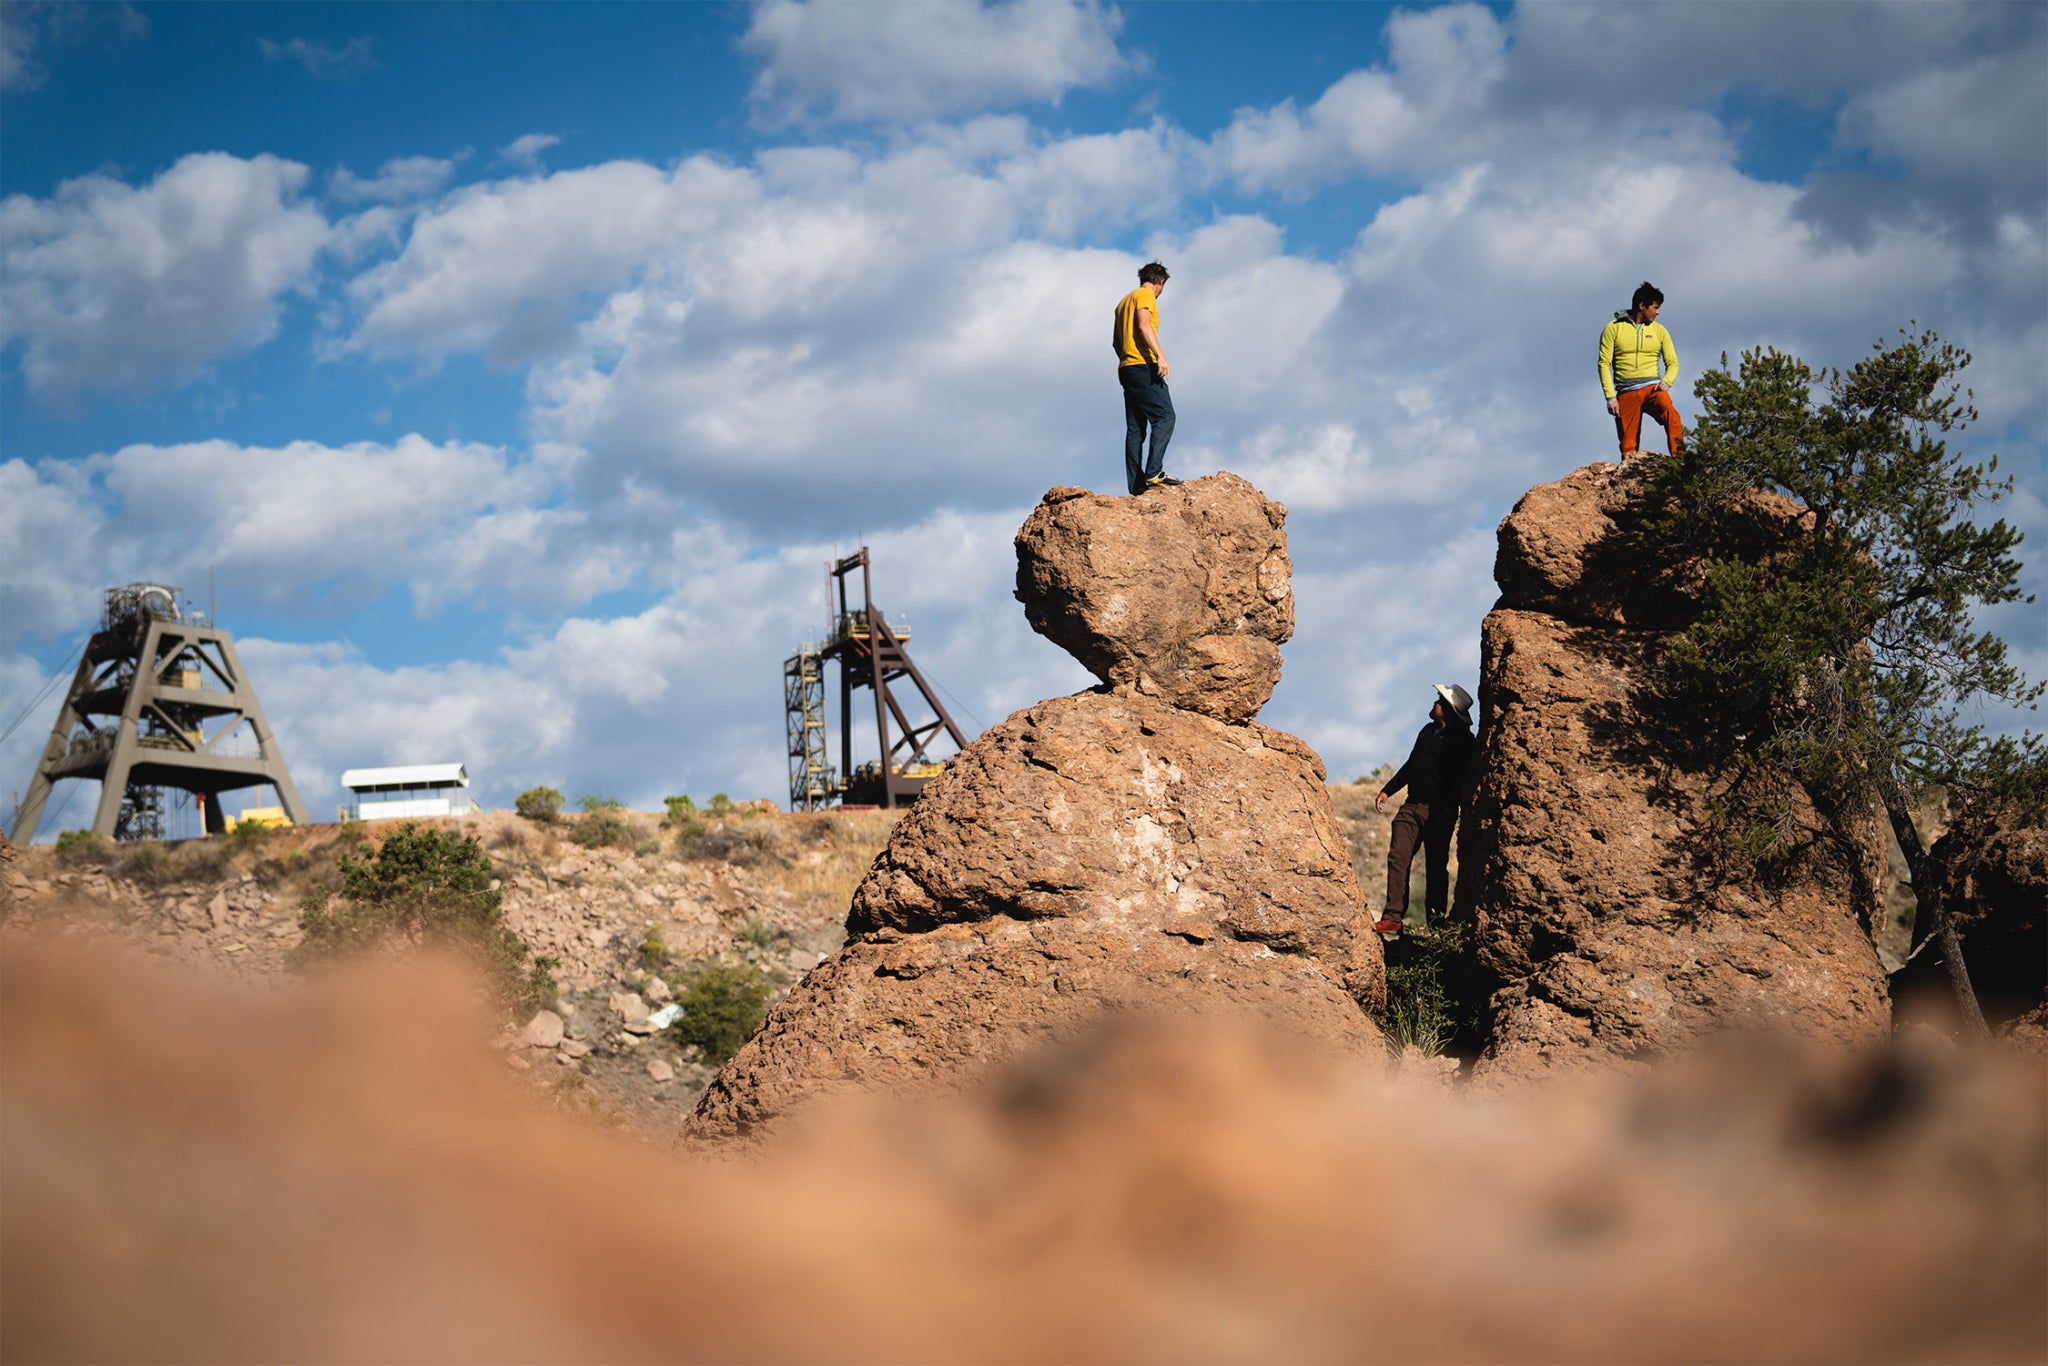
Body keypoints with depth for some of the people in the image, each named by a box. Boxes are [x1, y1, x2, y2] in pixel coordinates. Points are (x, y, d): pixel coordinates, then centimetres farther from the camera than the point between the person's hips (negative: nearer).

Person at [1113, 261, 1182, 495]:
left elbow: (1116, 341, 26)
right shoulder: (1146, 295, -1)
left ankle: (1136, 483, -2)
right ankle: (1153, 473, -25)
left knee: (1135, 427, 4)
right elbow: (1144, 325, -17)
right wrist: (1160, 356, -24)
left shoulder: (1125, 301, 25)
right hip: (1143, 365, -9)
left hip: (1126, 368, 9)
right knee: (1165, 417, -12)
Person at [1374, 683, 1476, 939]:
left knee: (1436, 865, 0)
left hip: (1439, 811, -6)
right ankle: (1393, 919, -11)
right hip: (1412, 807, 6)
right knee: (1398, 858, -7)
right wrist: (1387, 790, 22)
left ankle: (1435, 916, 11)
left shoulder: (1462, 740, -5)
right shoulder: (1427, 732, 18)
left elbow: (1464, 779, -12)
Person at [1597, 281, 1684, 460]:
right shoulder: (1613, 329, 6)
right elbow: (1604, 363, 2)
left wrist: (1666, 381, -9)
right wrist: (1610, 396, -8)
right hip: (1626, 392, 0)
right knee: (1628, 450, -6)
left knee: (1671, 414, -31)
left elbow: (1672, 363, 14)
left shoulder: (1659, 331, 13)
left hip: (1652, 388, 0)